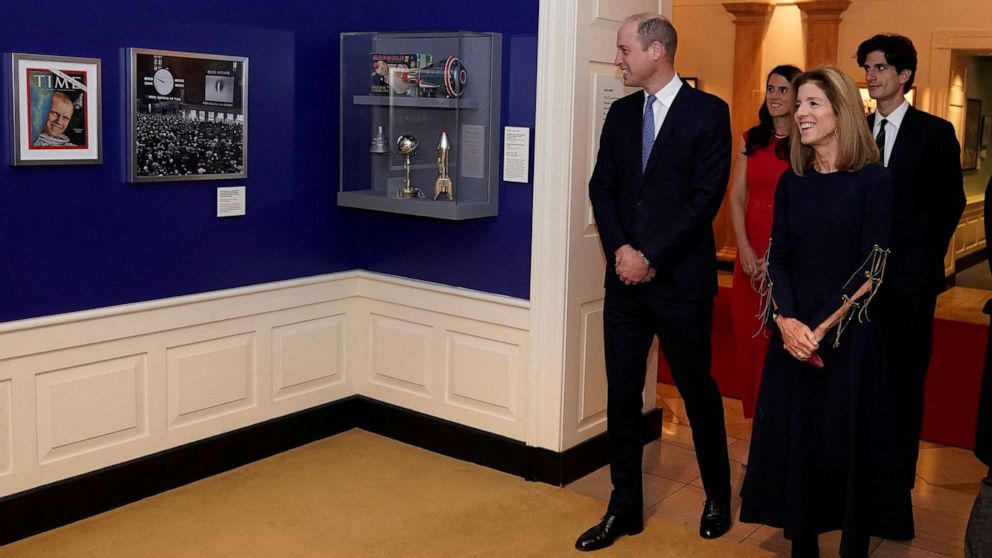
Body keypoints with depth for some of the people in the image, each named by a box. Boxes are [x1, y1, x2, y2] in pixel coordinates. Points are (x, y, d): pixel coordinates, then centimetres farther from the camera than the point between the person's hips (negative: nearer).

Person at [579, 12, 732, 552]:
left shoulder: (708, 112, -6)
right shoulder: (621, 112, 10)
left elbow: (706, 197, -12)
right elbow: (601, 186, 8)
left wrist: (652, 258, -14)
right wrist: (620, 249, -7)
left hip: (680, 280, -5)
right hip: (625, 277, 5)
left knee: (698, 390, 9)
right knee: (621, 395, 8)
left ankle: (718, 498, 30)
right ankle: (624, 508, 21)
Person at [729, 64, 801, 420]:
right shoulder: (752, 140, 9)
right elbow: (737, 198, 6)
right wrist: (745, 249, -7)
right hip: (750, 252, 5)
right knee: (748, 333, 9)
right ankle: (755, 414, 23)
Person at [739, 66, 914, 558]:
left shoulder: (873, 181, -6)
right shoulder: (792, 182, 7)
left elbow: (873, 269, -9)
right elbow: (778, 259, 4)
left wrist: (823, 329, -14)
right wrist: (786, 321, -12)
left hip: (850, 334, -4)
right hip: (793, 334, 4)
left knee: (849, 446, 5)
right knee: (792, 441, 8)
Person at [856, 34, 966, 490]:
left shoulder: (935, 132, -2)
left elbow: (951, 202, 1)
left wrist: (927, 255, -3)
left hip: (910, 278, -3)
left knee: (905, 378, 6)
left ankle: (900, 475, 18)